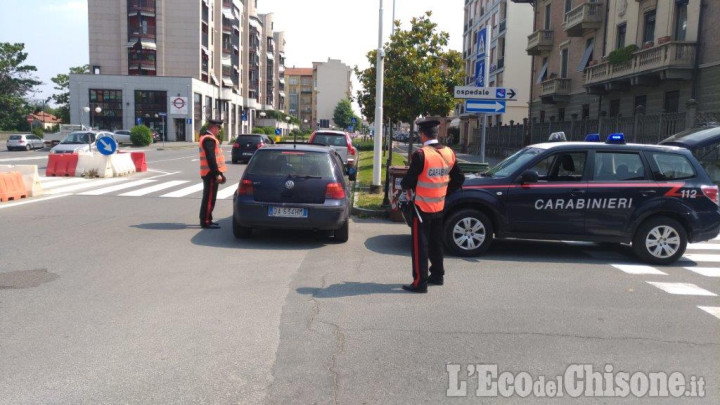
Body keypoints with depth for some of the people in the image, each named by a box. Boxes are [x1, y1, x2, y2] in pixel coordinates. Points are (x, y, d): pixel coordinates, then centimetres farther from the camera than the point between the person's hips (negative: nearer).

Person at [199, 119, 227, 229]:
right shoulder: (209, 139, -16)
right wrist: (217, 173, -24)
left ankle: (205, 220, 24)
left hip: (209, 173, 11)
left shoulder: (206, 137, 18)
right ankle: (206, 222, -2)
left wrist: (218, 172, 19)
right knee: (209, 198, -6)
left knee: (208, 197, 16)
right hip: (211, 174, -11)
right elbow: (211, 158, -23)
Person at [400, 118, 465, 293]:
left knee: (420, 245, 0)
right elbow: (459, 179, 8)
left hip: (422, 208, -6)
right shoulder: (449, 153, 1)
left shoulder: (421, 155, -19)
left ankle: (420, 282, 3)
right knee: (436, 243, 19)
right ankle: (437, 275, 30)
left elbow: (409, 180, -17)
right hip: (439, 207, 7)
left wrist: (405, 188, 5)